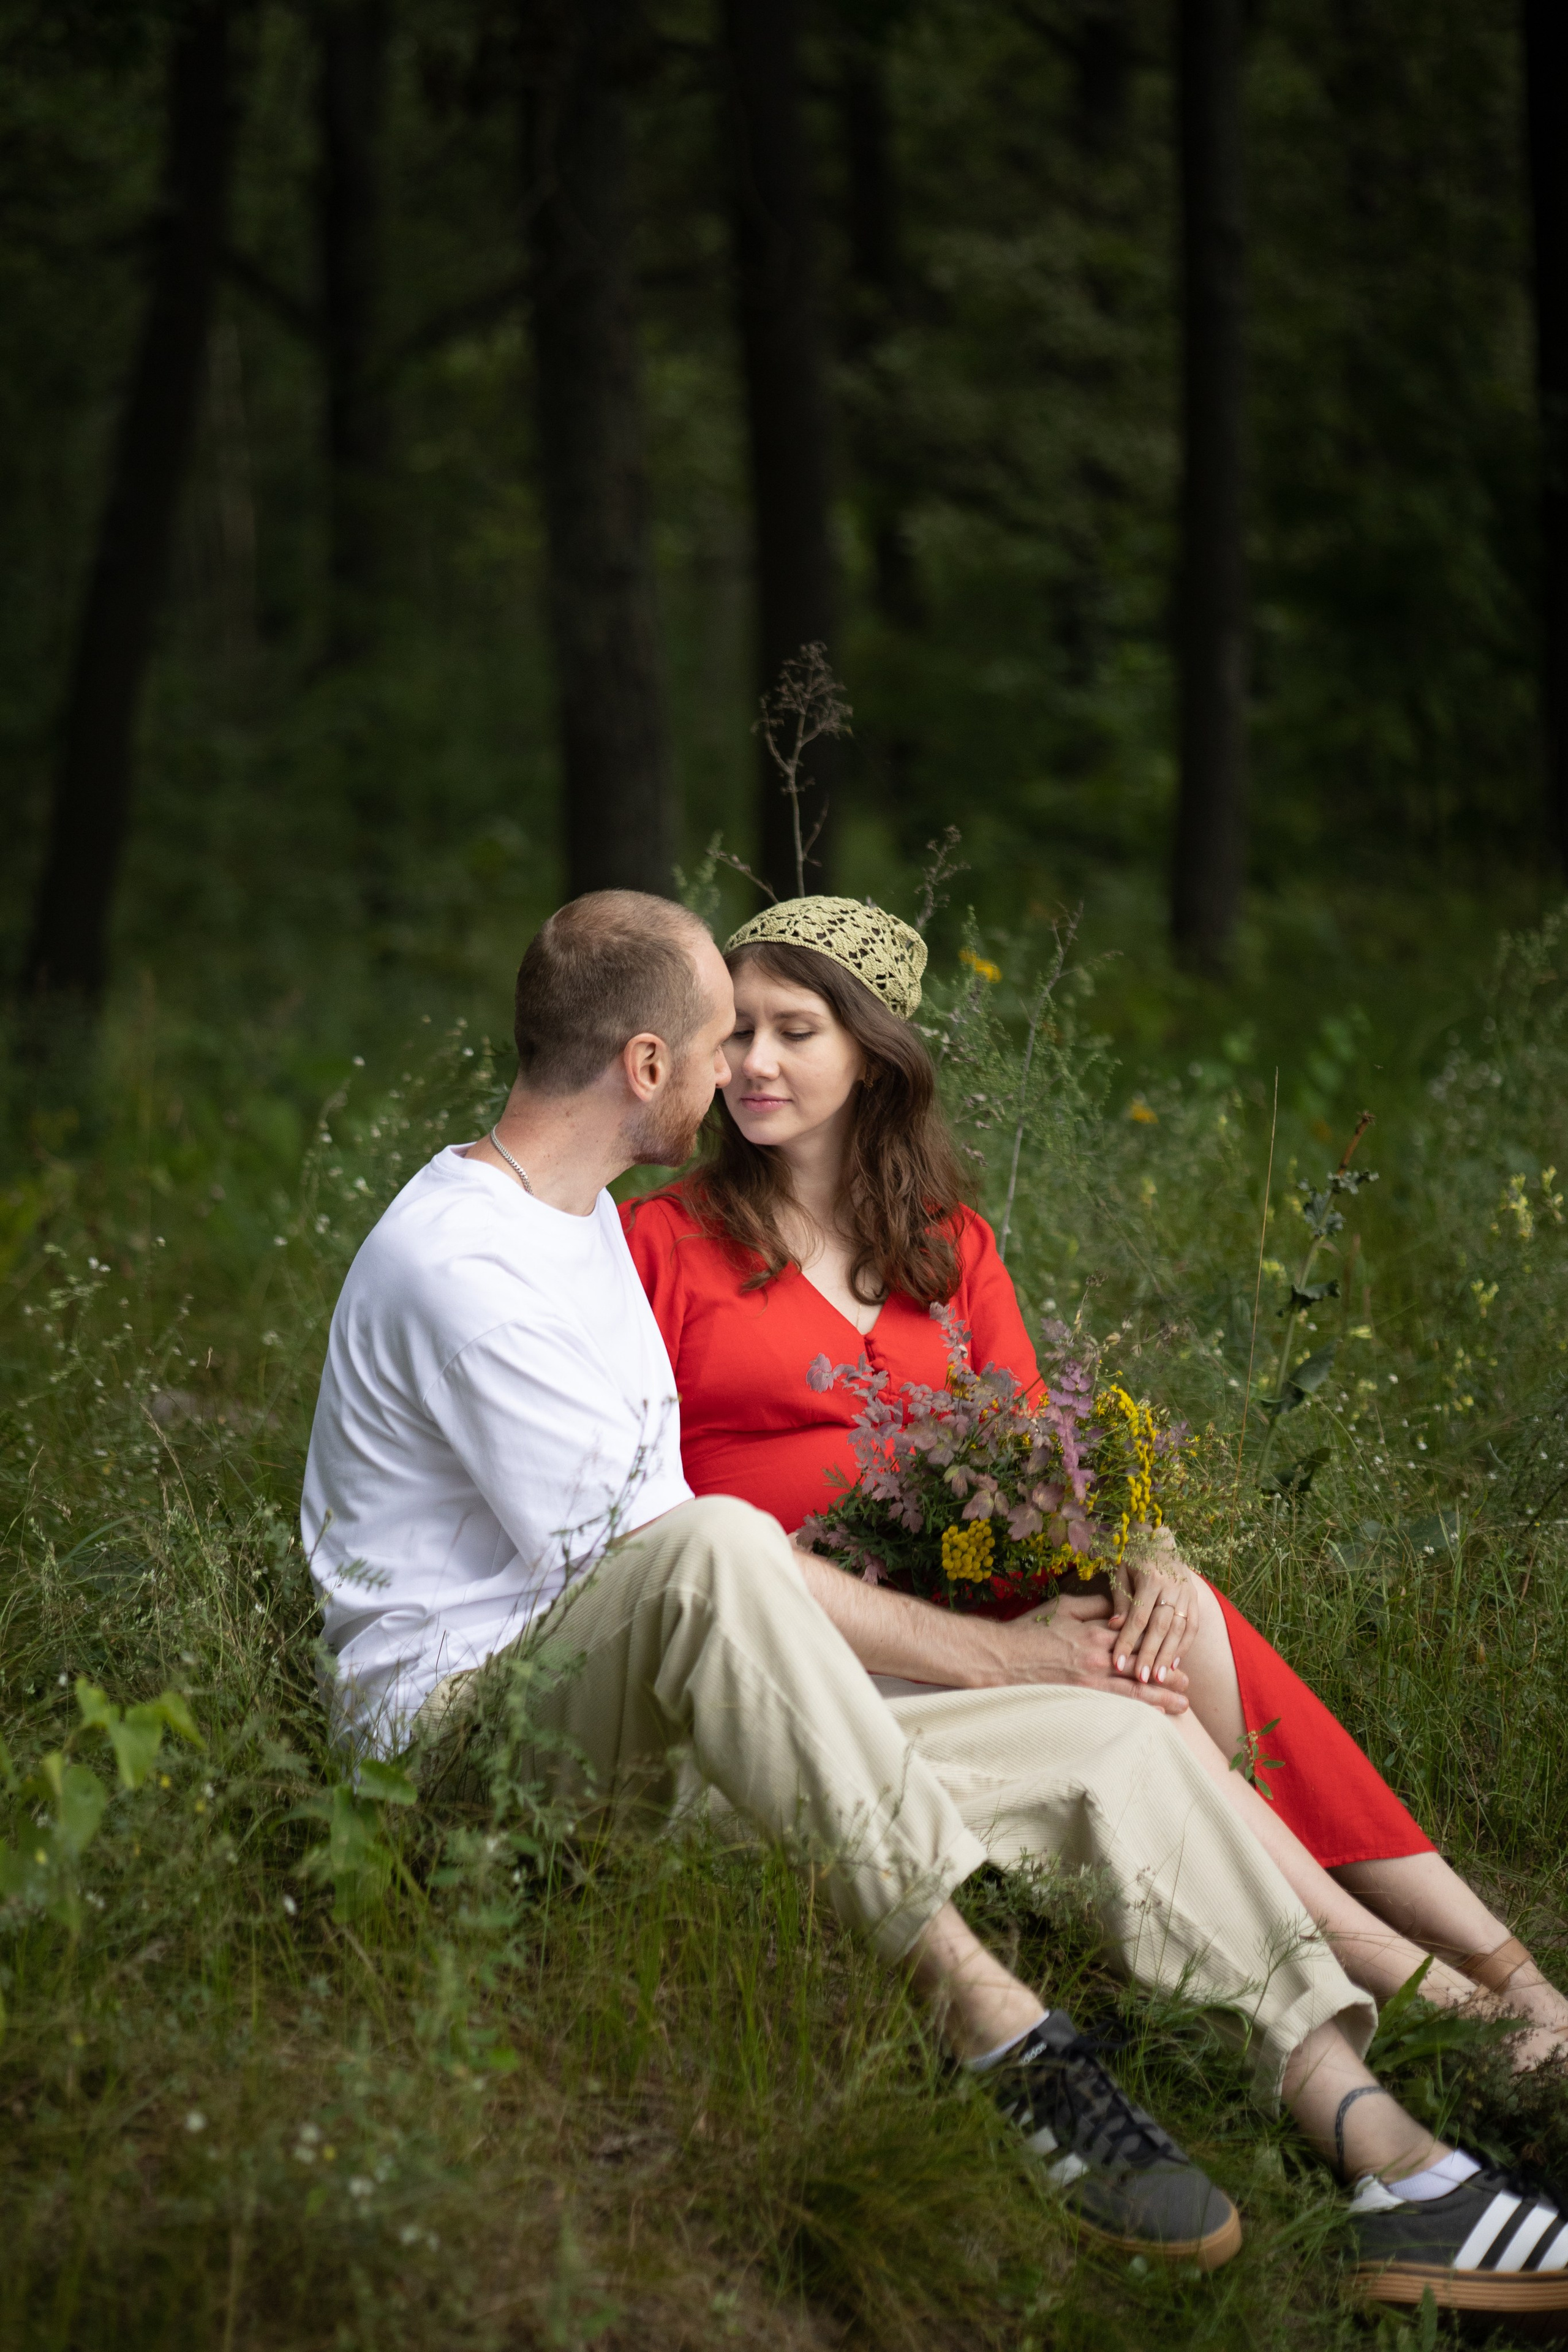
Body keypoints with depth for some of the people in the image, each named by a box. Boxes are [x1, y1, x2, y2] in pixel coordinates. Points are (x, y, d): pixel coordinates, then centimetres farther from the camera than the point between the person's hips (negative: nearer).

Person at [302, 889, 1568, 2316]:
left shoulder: (590, 1223, 19)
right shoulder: (459, 1261, -13)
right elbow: (638, 1554, -17)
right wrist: (963, 1650, -11)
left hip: (645, 1735, 9)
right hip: (463, 1721, -9)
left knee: (1116, 1732, -5)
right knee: (714, 1551, -40)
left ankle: (1384, 2150, -13)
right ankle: (995, 2027, -37)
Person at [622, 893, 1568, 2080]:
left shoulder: (951, 1245, 18)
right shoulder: (664, 1240, 4)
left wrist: (1145, 1552, -13)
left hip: (965, 1600, 4)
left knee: (1181, 1630, -25)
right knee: (1125, 1691, -28)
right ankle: (1402, 1981, -28)